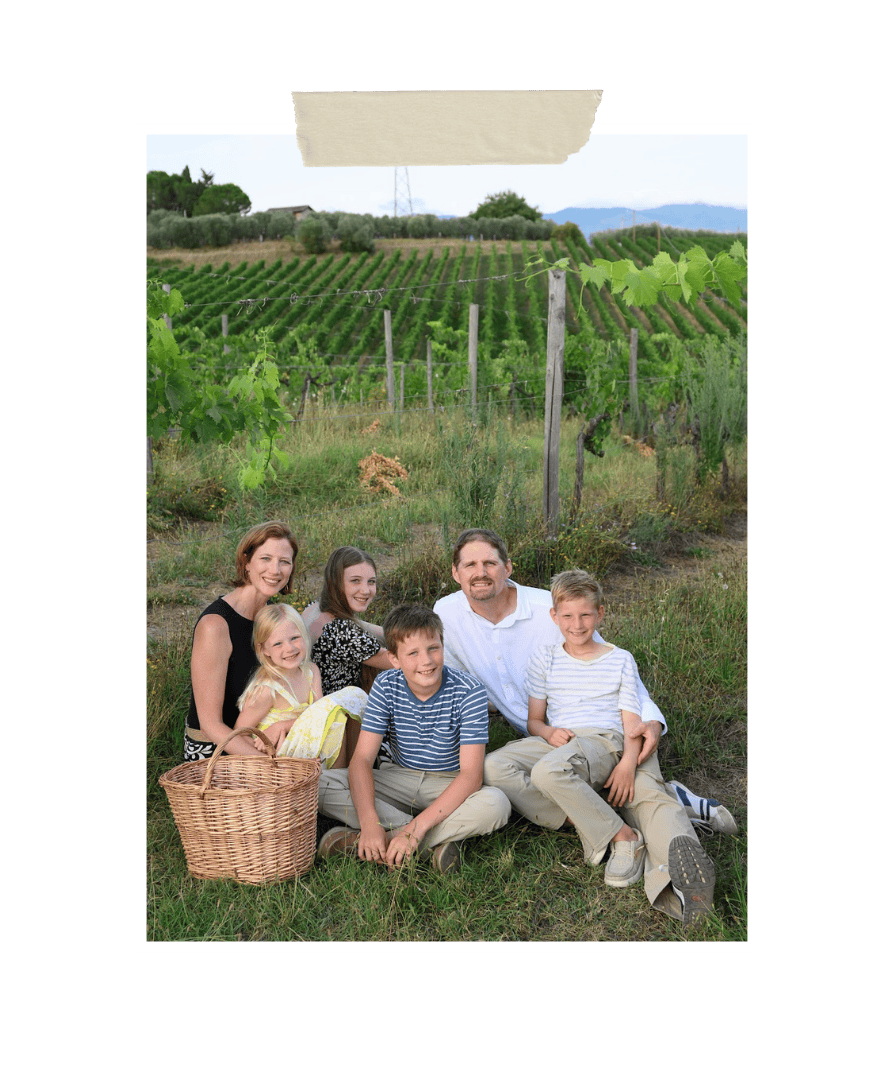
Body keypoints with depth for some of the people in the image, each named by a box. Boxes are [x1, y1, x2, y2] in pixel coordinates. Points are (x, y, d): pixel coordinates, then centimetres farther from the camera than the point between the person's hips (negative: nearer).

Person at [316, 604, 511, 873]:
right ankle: (434, 842, -25)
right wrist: (369, 822, -34)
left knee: (496, 804, -36)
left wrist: (416, 828, -35)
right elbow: (362, 759, -15)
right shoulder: (386, 686, -11)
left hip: (452, 786, -2)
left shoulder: (468, 692, -19)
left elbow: (471, 773, -25)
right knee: (322, 785, -21)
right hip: (400, 779, 3)